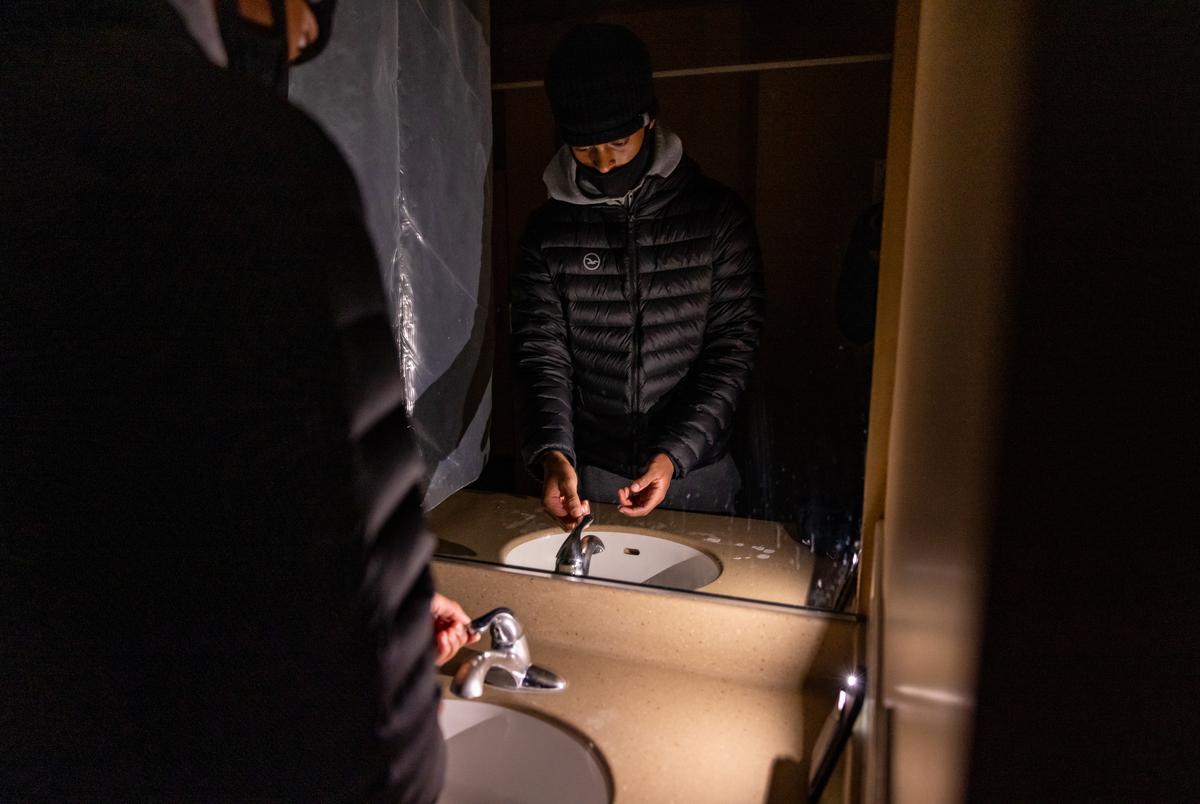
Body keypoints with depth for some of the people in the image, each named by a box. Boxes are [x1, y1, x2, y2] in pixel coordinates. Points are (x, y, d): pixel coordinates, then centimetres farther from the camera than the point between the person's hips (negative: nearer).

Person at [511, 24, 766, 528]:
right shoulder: (548, 230, -2)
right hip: (587, 473, 1)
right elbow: (541, 353, -7)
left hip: (695, 471, -1)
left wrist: (676, 454, -21)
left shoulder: (717, 216, -6)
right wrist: (552, 452, -24)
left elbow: (732, 348, -10)